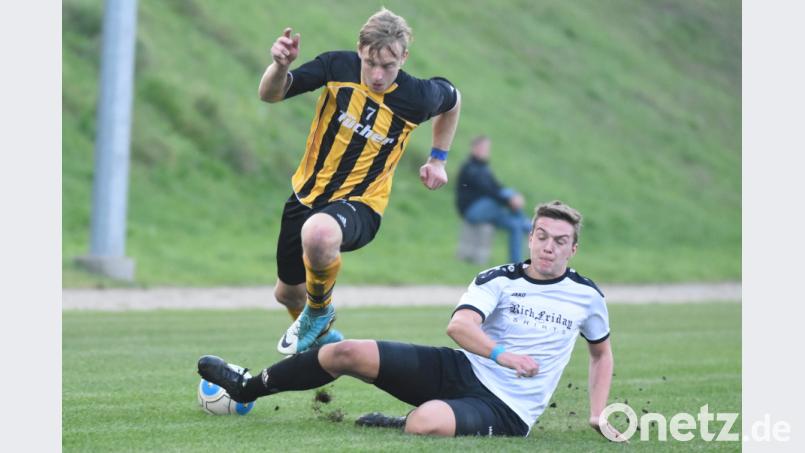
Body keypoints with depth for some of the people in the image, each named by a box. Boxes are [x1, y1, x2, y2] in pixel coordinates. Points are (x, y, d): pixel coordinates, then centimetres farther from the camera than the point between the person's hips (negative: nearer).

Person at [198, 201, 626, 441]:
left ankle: (393, 425, -1)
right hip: (461, 371, 3)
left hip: (506, 412, -3)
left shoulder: (586, 296, 0)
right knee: (347, 353, -7)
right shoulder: (499, 279, -2)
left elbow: (601, 351, 20)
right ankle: (247, 388, 13)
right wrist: (501, 353, -38)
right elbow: (459, 325, -20)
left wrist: (598, 416, 10)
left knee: (426, 421, -39)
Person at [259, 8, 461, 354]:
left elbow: (452, 99, 9)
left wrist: (438, 159, 11)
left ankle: (319, 313, -10)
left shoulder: (417, 97, -15)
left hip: (359, 205, -4)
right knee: (288, 293, 19)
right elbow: (270, 94, -15)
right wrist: (280, 66, -36)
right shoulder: (337, 67, -14)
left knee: (319, 233, -41)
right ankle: (319, 334, 57)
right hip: (308, 193, 4)